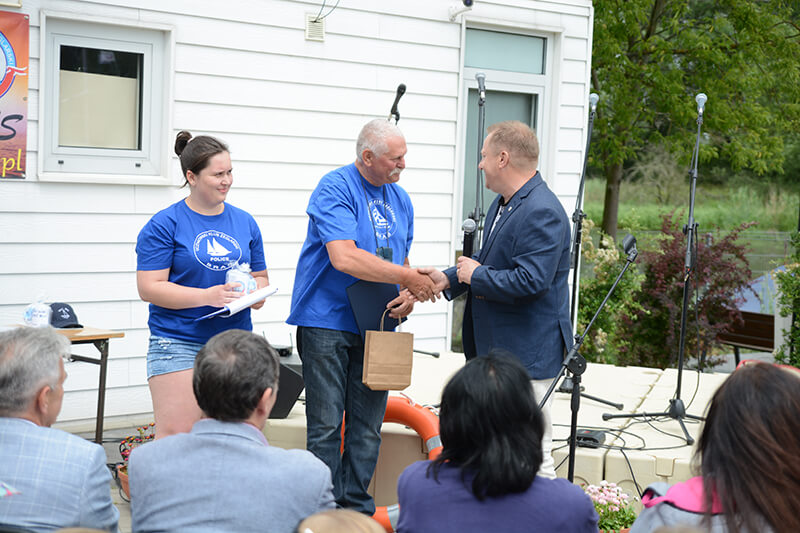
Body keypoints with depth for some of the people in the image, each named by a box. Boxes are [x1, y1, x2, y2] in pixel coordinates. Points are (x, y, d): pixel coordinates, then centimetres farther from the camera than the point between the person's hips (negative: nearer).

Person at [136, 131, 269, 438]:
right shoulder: (164, 225, -4)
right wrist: (207, 296, -20)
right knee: (174, 436, -7)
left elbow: (260, 276, 20)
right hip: (178, 344, -5)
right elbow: (149, 288, -10)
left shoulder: (244, 222, 12)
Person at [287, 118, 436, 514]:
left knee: (368, 425, 9)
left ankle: (356, 506, 19)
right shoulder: (334, 189, -11)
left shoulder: (400, 199, 13)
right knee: (326, 425, -3)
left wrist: (407, 295, -2)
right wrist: (407, 278, -18)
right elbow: (344, 258, -23)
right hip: (326, 322, -7)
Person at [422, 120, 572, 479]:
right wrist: (449, 279, 12)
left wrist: (476, 275, -15)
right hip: (496, 348, 11)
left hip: (527, 355, -11)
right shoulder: (502, 204, 13)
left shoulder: (542, 213, -21)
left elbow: (531, 280, -29)